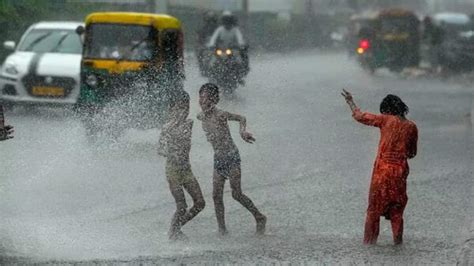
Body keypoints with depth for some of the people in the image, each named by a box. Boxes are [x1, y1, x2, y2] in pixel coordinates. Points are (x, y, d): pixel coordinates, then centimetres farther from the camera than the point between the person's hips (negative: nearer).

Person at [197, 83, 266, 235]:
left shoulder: (220, 115, -17)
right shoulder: (201, 117, 3)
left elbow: (241, 118, -13)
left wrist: (243, 132, -28)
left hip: (231, 157, -7)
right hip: (218, 159, 7)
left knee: (236, 194, -8)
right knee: (216, 195, 0)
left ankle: (260, 218, 9)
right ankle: (221, 227, 8)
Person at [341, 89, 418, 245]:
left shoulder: (386, 120, -8)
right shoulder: (411, 127, 2)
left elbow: (360, 116, -3)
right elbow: (412, 153, 11)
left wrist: (350, 102, 11)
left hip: (382, 169, -3)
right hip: (400, 170, 3)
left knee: (375, 206, 7)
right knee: (397, 206, 14)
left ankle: (370, 239, 8)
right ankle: (398, 239, 15)